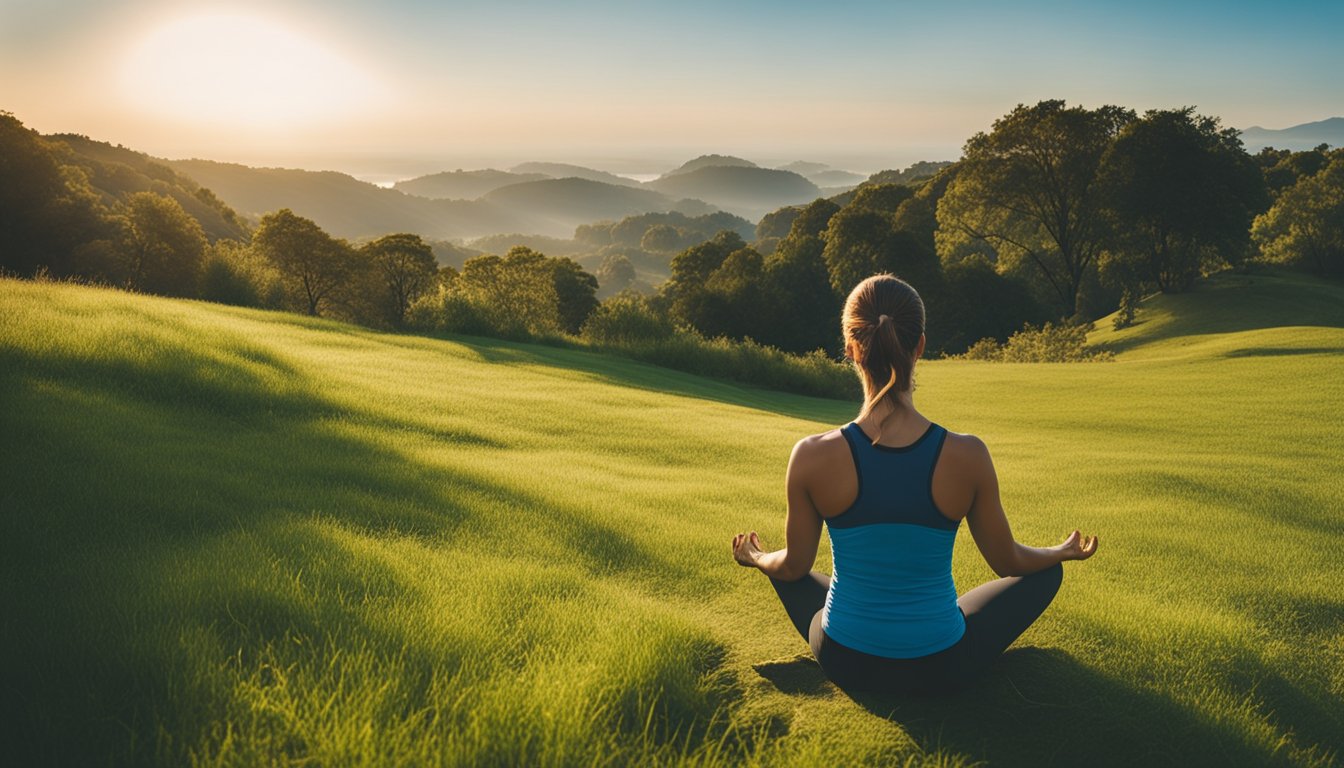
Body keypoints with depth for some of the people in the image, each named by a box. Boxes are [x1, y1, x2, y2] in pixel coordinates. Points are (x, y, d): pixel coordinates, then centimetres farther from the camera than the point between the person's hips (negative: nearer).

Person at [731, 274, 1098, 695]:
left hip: (845, 663, 1)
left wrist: (755, 558, 20)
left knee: (783, 564, 31)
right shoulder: (968, 455, -20)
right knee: (1048, 570, 25)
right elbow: (1007, 562, -3)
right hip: (941, 670, -1)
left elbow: (794, 567, -5)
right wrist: (1065, 552, 19)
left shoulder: (813, 457, -21)